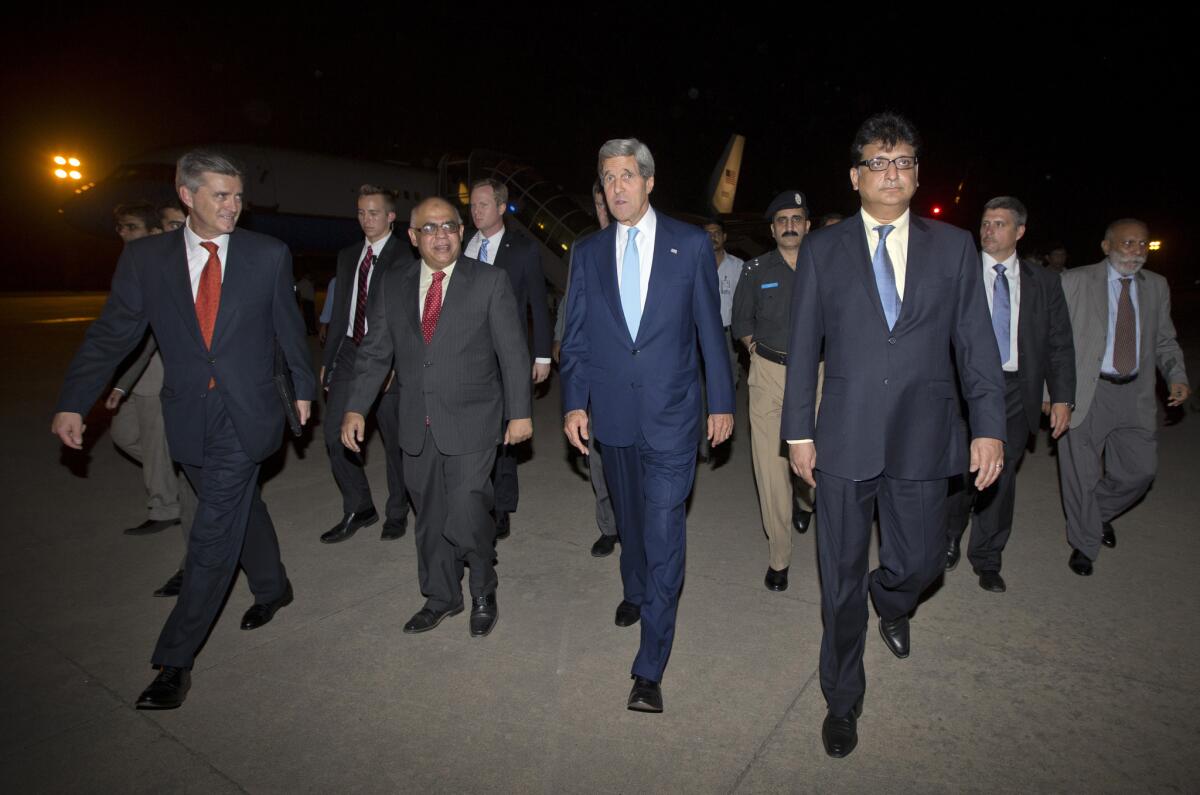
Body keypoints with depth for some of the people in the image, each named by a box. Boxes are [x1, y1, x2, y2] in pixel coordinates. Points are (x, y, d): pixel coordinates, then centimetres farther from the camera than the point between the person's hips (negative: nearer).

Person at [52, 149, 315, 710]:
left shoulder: (269, 255, -3)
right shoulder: (144, 258, 0)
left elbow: (288, 326, 6)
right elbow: (110, 335, 2)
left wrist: (302, 387, 12)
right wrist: (72, 404, -5)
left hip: (244, 415, -2)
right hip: (188, 417, 3)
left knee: (213, 535, -3)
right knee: (241, 509, 20)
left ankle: (175, 659, 9)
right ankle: (272, 588, 44)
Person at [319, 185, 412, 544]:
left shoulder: (404, 256, -5)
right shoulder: (347, 255, 15)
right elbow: (339, 310, 17)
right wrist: (327, 360, 15)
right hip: (350, 353, 6)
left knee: (394, 440, 5)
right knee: (336, 436, 4)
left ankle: (397, 513, 23)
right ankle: (358, 509, 21)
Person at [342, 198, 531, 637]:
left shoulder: (489, 281, -4)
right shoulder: (393, 284, 7)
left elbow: (513, 351, -4)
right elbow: (375, 350, 9)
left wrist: (520, 412, -7)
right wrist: (356, 407, 1)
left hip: (470, 424, -4)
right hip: (417, 426, 4)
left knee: (465, 519, -9)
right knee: (430, 518, 14)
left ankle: (483, 592, 20)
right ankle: (441, 597, 35)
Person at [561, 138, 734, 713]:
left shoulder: (691, 245, -1)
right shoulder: (588, 252, 6)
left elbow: (710, 329, 1)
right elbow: (575, 337, 6)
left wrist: (722, 401, 1)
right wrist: (573, 403, -2)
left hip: (672, 413, -3)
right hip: (612, 413, 4)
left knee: (664, 530, -6)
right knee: (628, 516, 21)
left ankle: (650, 667, 3)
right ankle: (635, 591, 49)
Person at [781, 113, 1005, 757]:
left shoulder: (954, 246, 7)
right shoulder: (822, 249, 4)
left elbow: (976, 342, 6)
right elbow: (803, 347, 3)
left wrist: (989, 427, 0)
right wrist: (799, 431, 0)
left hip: (922, 438, 2)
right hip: (844, 439, -1)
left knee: (920, 561, 12)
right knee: (841, 580, 7)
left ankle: (890, 602, 51)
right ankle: (842, 698, 28)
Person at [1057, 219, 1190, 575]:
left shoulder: (1157, 286, 10)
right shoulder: (1075, 282, -5)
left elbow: (1164, 341, 16)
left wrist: (1176, 375, -2)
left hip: (1136, 395, 4)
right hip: (1085, 391, -4)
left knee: (1140, 469, 8)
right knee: (1082, 473, 4)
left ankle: (1101, 512, 38)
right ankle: (1084, 544, 23)